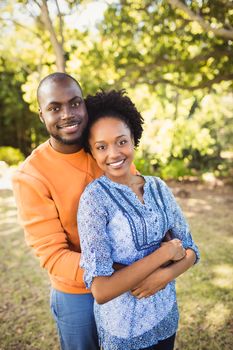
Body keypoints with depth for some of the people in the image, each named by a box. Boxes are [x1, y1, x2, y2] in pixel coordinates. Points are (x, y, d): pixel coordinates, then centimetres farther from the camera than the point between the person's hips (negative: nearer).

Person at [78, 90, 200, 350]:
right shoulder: (94, 197, -21)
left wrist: (164, 275, -21)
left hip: (165, 311, 4)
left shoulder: (158, 187, -6)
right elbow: (100, 290, -26)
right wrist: (163, 253, -22)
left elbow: (190, 250, -2)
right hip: (123, 326, -4)